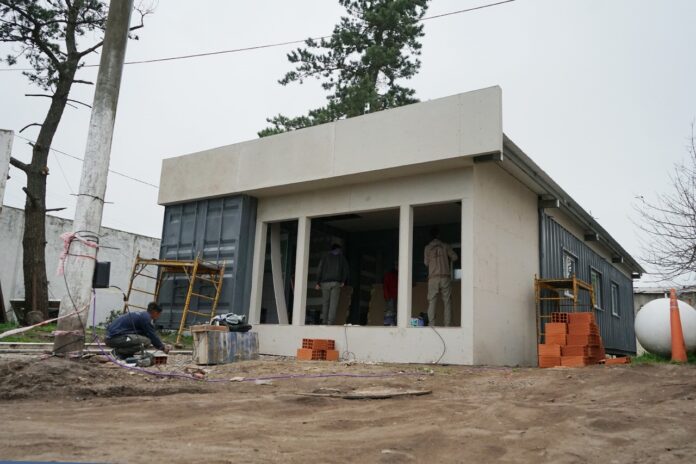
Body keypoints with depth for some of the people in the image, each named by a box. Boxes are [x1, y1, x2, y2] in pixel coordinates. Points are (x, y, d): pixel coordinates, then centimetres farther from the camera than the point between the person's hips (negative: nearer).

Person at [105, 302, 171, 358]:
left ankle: (118, 350, 9)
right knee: (146, 341, -19)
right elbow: (152, 336, -6)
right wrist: (163, 348, 9)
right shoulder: (146, 318, -11)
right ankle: (119, 352, -11)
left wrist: (162, 345, 30)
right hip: (115, 338, -10)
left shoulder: (142, 315, 19)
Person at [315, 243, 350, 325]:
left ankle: (324, 321, 2)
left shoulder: (326, 257, 12)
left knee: (325, 302, 7)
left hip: (325, 282, 1)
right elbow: (345, 270, 4)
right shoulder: (342, 257, 13)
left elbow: (319, 269, 5)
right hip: (336, 282, -1)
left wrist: (318, 283, 5)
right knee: (333, 303, -4)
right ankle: (330, 322, -13)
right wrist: (343, 281, 7)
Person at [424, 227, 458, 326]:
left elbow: (426, 263, 11)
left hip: (433, 278, 0)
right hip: (445, 277, 0)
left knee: (431, 302, 1)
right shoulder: (445, 246, 5)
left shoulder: (428, 247, 5)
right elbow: (455, 257, 9)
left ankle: (431, 324, -7)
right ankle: (447, 325, -4)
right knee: (447, 302, 2)